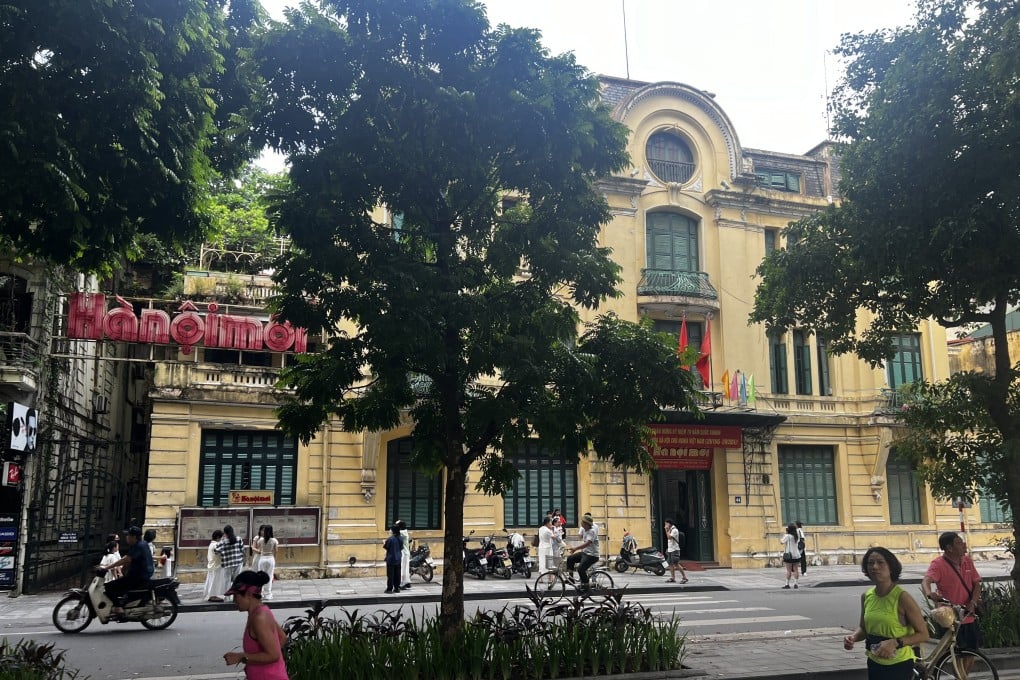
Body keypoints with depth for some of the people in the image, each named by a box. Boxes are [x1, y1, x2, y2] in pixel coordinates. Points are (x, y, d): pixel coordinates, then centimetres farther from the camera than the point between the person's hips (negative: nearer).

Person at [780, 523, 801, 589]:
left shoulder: (787, 536, -12)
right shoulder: (795, 536, 8)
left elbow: (781, 542, -8)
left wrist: (783, 536, 7)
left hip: (789, 555, -6)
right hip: (796, 555, 6)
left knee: (788, 570, -3)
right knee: (795, 569, 7)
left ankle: (787, 584, -1)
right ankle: (796, 584, 8)